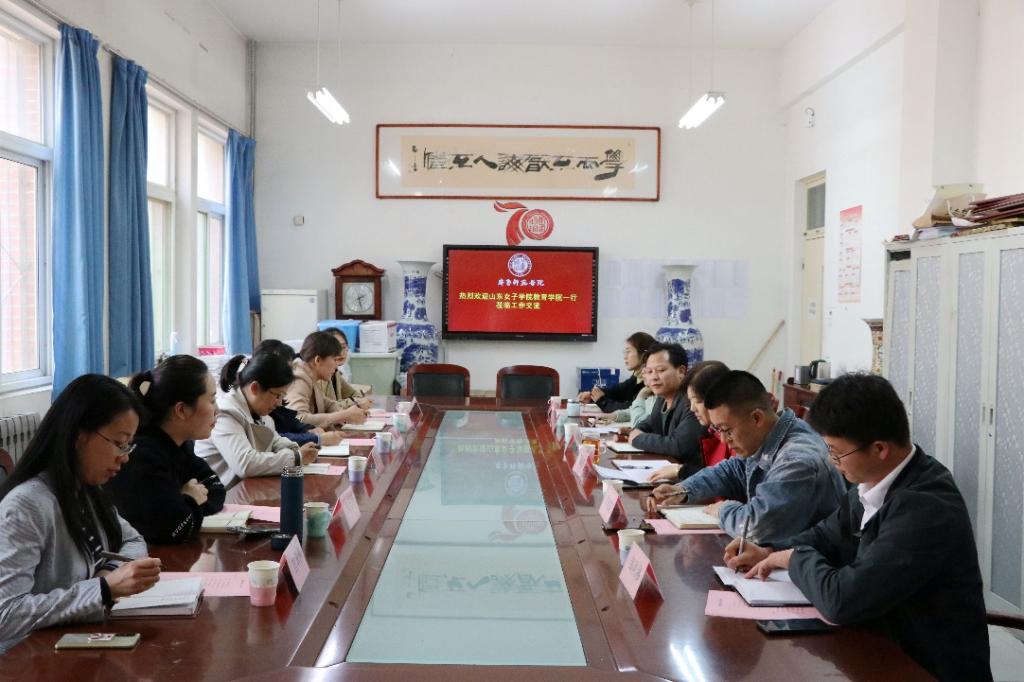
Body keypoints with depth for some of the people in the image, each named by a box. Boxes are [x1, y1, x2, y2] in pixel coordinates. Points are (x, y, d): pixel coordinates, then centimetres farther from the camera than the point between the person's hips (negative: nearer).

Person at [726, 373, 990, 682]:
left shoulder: (924, 508, -29)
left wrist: (795, 558, -12)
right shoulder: (875, 481, -2)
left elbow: (841, 600, -30)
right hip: (888, 646, 7)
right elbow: (830, 534, 15)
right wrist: (769, 552, 0)